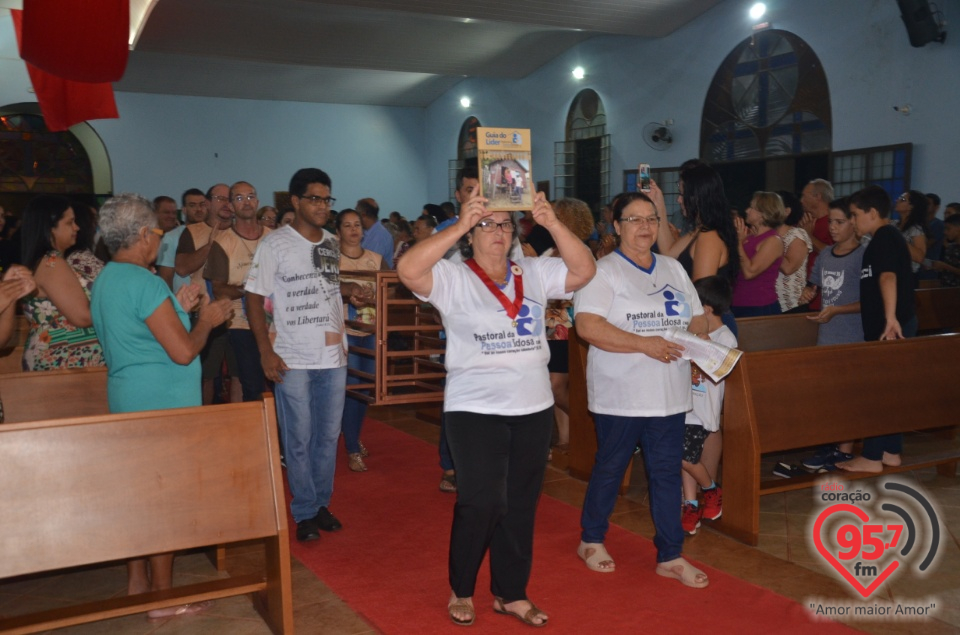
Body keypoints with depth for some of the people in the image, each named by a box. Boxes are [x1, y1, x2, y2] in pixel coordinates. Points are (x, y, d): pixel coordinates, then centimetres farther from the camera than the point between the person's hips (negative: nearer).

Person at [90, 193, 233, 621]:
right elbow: (183, 351, -21)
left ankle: (137, 582, 29)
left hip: (128, 400, 10)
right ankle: (163, 597, 10)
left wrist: (176, 308, 14)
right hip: (161, 405, -10)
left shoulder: (106, 279, 11)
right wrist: (207, 318, -5)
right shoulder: (144, 282, -19)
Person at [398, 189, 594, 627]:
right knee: (482, 502, -7)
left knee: (520, 505, 12)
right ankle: (461, 589, 17)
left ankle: (510, 593, 27)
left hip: (534, 408, 5)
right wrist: (458, 226, -27)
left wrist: (552, 223, -13)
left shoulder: (534, 273, 7)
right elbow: (409, 271, -23)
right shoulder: (453, 278, -6)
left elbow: (584, 270, -2)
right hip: (475, 410, -4)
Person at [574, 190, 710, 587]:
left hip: (669, 394, 5)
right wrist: (644, 344, -23)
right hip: (620, 395, -5)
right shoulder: (604, 271, -7)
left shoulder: (673, 269, 13)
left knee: (667, 472, 9)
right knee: (610, 468, 9)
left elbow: (698, 319, 18)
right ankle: (591, 540, 30)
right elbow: (588, 326, -20)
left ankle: (670, 556, 19)